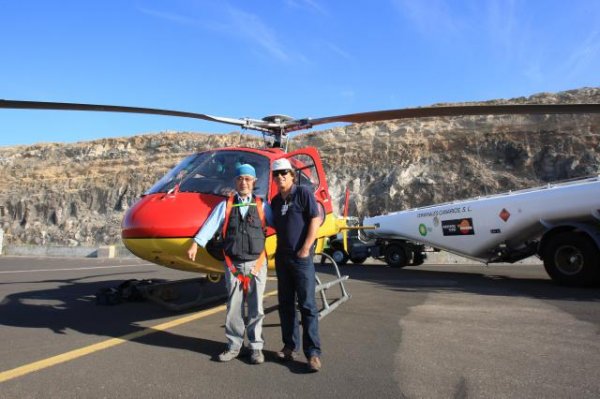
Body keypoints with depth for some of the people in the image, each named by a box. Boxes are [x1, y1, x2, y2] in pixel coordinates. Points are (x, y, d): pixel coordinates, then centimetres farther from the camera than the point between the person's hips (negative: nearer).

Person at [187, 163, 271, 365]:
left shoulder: (262, 205, 6)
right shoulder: (225, 205, 5)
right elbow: (210, 225, -5)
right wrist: (196, 244, -15)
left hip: (256, 263, 0)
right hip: (233, 264, 1)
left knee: (256, 308, 5)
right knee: (234, 307, 7)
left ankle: (256, 347, 17)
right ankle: (234, 346, 21)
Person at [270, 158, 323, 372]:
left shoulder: (303, 193, -5)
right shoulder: (275, 201, 14)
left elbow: (315, 220, -12)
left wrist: (305, 249, -15)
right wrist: (278, 251, 10)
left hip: (301, 257, -7)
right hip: (281, 257, 7)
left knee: (307, 304, -7)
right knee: (285, 304, 11)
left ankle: (313, 353, -3)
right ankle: (290, 346, 21)